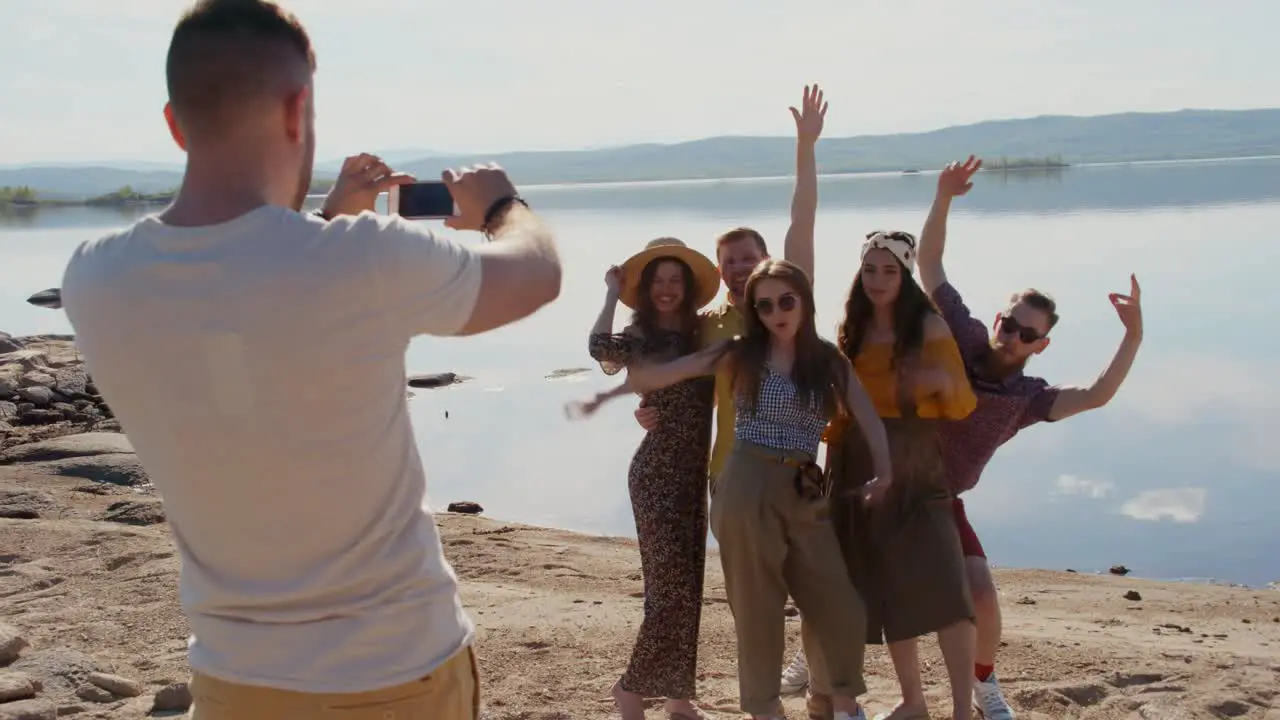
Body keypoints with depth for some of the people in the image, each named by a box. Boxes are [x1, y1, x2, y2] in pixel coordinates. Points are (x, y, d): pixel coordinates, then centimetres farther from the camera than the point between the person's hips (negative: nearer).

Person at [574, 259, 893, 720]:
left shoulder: (829, 361, 8)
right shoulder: (740, 354, 1)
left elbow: (869, 419, -1)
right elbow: (664, 374, 1)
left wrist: (883, 474, -17)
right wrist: (609, 393, -2)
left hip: (804, 494, 3)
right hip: (747, 489, -3)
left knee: (840, 605, 3)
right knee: (756, 605, 3)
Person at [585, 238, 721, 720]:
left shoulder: (701, 334, 9)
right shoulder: (639, 336, -7)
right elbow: (600, 349, -28)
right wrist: (613, 292, -15)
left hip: (693, 474, 6)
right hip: (656, 474, -6)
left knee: (686, 589, 12)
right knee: (671, 588, -9)